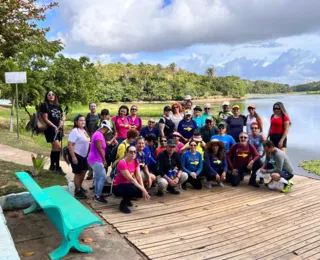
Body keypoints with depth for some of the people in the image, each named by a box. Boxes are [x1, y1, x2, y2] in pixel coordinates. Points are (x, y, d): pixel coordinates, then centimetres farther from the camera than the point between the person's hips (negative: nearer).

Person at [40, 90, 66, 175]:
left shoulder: (58, 106, 13)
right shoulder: (44, 105, -5)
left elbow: (63, 116, 17)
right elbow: (45, 119, -11)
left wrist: (62, 120, -6)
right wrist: (54, 127, -18)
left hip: (59, 129, 7)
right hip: (50, 129, -6)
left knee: (54, 147, 15)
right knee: (58, 147, -14)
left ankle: (52, 166, 28)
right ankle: (57, 167, -4)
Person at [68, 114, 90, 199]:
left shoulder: (83, 131, 8)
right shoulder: (74, 131, -20)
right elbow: (70, 145, -24)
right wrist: (73, 157, -26)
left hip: (84, 155, 9)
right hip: (77, 155, -9)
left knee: (83, 171, 18)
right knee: (78, 173, 0)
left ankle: (79, 187, 36)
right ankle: (77, 191, 12)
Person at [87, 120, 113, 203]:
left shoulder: (97, 133, 14)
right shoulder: (99, 135, -19)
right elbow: (99, 149, -25)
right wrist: (104, 160, -20)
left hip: (94, 159, 11)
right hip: (96, 160, -11)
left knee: (98, 177, 16)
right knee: (103, 177, -9)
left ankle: (97, 194, 24)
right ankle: (98, 196, -3)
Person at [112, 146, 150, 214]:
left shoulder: (136, 161, -2)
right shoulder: (122, 163, -25)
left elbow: (139, 176, -9)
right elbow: (131, 179, -29)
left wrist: (143, 189, -22)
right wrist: (143, 189, -32)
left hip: (127, 185, 7)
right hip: (117, 187, -7)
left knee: (142, 192, -15)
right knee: (134, 188, -34)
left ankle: (127, 199, 13)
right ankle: (123, 204, -10)